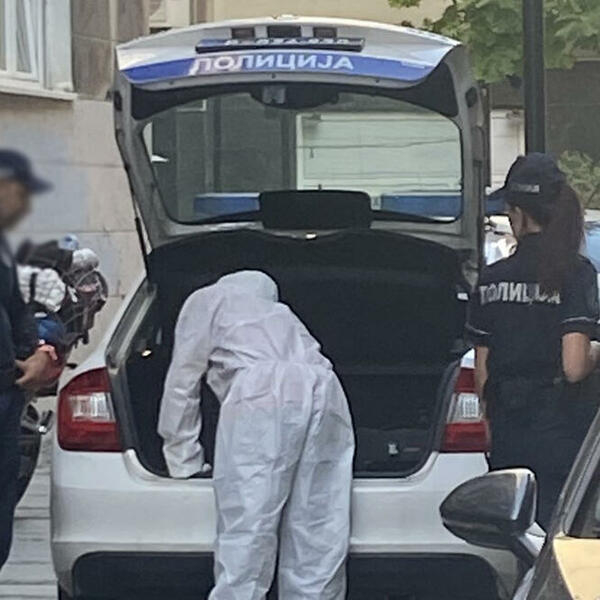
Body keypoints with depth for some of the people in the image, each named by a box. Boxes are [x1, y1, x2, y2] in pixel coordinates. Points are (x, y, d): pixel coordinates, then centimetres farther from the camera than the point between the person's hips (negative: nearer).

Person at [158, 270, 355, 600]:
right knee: (320, 543, 5)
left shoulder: (207, 302, 25)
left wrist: (184, 463, 26)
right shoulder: (279, 314, 42)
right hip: (325, 392, 6)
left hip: (262, 397, -6)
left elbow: (182, 384, 21)